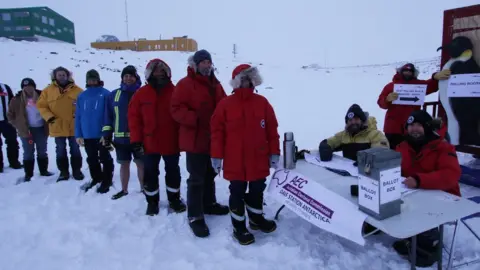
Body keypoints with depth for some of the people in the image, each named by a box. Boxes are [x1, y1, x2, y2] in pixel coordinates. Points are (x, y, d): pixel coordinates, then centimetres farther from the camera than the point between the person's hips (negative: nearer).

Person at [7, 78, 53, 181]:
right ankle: (28, 174, 14)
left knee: (42, 151, 12)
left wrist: (47, 125, 0)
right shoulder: (17, 100, -2)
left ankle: (44, 171, 24)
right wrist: (19, 126, -4)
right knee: (28, 153, 6)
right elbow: (10, 115, 5)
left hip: (41, 129, 1)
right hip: (26, 130, -1)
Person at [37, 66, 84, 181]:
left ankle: (77, 171, 22)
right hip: (57, 127, 1)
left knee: (75, 150, 10)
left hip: (74, 126, 0)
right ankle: (63, 172, 21)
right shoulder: (48, 90, 1)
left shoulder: (77, 90, -1)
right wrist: (49, 117, -10)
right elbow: (41, 106, 3)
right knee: (61, 151, 10)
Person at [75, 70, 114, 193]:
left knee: (105, 159, 6)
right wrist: (78, 135, 2)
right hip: (87, 135, 5)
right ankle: (96, 179, 33)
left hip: (102, 134, -5)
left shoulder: (105, 94, -6)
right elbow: (78, 116, 7)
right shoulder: (82, 96, 7)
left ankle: (107, 181, 17)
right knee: (92, 160, 17)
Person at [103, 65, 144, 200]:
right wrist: (107, 134, 1)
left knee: (141, 164, 7)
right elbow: (108, 116, 8)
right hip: (120, 138, 3)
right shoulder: (114, 95, 7)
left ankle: (143, 188, 21)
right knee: (124, 164, 12)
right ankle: (124, 190, 25)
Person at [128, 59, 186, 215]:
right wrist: (136, 139, -7)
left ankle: (174, 199, 29)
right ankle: (152, 202, 26)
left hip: (171, 142, 0)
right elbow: (134, 116, -1)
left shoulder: (174, 92, -1)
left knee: (173, 171, 12)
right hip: (149, 143, 0)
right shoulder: (141, 93, 0)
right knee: (150, 173, 10)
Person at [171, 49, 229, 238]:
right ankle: (194, 216, 7)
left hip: (213, 139, 7)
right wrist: (196, 119, -27)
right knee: (196, 179, -2)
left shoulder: (215, 85, 13)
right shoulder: (185, 84, -10)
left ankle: (209, 204, 37)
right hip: (195, 140, -7)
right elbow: (177, 109, -17)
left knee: (210, 174, 20)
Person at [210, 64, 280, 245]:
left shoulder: (262, 103, 2)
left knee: (257, 191, 18)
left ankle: (256, 219, 40)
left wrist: (274, 153, 2)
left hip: (259, 161, 3)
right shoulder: (225, 104, -5)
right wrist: (216, 156, -7)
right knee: (237, 194, 9)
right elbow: (217, 131, -5)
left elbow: (272, 130, 4)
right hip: (234, 162, -3)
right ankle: (239, 227, 25)